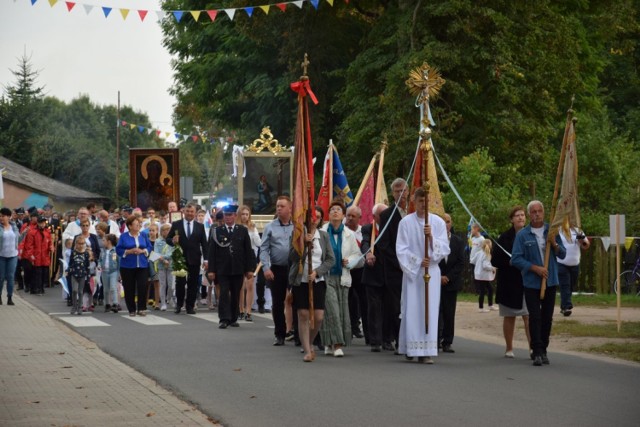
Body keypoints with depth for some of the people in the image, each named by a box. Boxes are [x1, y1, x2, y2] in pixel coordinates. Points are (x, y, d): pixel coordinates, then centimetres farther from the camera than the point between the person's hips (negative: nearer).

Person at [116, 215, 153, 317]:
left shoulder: (143, 236, 8)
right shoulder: (124, 236, 0)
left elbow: (149, 247, 8)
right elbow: (118, 250, -3)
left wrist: (143, 251, -11)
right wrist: (130, 251, -15)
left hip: (142, 266, 1)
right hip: (127, 266, -1)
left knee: (142, 287, -10)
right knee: (129, 289, 3)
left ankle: (141, 308, 0)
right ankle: (132, 310, 14)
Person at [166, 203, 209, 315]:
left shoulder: (200, 226, 7)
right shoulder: (176, 225, 4)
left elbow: (204, 244, 5)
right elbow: (168, 239, 6)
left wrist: (206, 259, -3)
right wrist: (172, 241, -18)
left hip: (194, 259, 1)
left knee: (193, 284, 3)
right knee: (180, 283, 1)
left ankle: (190, 306, 10)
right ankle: (179, 304, 16)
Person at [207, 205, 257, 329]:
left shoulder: (243, 231, 6)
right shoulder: (217, 231, 4)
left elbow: (248, 251, 5)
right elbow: (212, 252, 2)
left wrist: (250, 269, 0)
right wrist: (211, 270, -4)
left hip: (238, 269, 1)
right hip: (222, 269, -1)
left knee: (235, 295, 6)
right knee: (224, 294, -7)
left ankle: (233, 318, 15)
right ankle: (224, 319, -8)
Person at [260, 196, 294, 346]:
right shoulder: (270, 227, 5)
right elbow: (264, 249, 1)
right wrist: (266, 268, -9)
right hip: (277, 270, 1)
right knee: (277, 303, 4)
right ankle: (280, 335, 12)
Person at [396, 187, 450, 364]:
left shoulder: (438, 222, 5)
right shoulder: (406, 222, 1)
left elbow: (444, 249, 1)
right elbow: (401, 250, -1)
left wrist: (431, 237, -15)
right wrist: (418, 261, -12)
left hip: (432, 271, 1)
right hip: (411, 270, -1)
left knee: (430, 309, -4)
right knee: (412, 309, -2)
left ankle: (426, 351, -6)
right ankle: (410, 348, 5)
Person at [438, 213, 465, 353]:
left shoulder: (458, 242, 8)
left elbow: (461, 264, 3)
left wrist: (448, 277, -8)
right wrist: (438, 277, -9)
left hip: (451, 283, 2)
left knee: (449, 315, 2)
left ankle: (447, 343, 5)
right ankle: (435, 341, -2)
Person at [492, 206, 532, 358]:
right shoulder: (505, 237, 0)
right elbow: (495, 260, -3)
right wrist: (510, 262, -17)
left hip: (527, 283, 0)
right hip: (509, 283, 0)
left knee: (529, 316, -9)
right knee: (509, 317, 8)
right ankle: (509, 348, 17)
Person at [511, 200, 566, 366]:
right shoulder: (522, 235, -2)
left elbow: (563, 254, 8)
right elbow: (516, 259, -6)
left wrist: (554, 245, -12)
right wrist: (535, 268, -15)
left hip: (550, 282, 3)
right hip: (531, 283, -3)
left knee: (547, 317, 7)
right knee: (535, 317, -8)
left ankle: (543, 350, 18)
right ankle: (537, 352, -8)